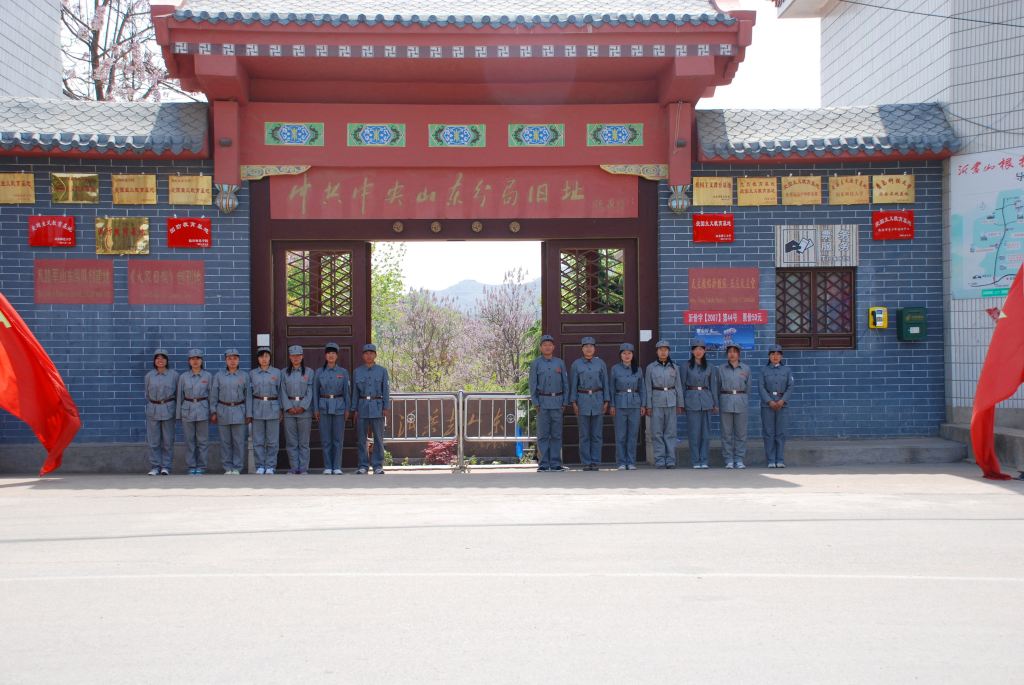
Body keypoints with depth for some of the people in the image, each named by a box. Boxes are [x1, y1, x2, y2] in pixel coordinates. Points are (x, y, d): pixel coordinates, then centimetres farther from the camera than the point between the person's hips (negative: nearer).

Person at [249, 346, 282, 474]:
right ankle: (260, 466, 9)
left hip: (273, 407, -1)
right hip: (257, 408, 1)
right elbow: (249, 392, 9)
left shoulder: (277, 372, 4)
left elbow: (280, 392, 6)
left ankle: (270, 466, 7)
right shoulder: (252, 373, 7)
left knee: (272, 440, 0)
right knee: (258, 440, 2)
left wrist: (281, 410, 2)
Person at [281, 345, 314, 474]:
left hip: (305, 409, -1)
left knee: (304, 442, 1)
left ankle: (303, 468, 5)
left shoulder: (309, 372, 4)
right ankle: (294, 468, 8)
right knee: (291, 442, 2)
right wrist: (288, 407, -9)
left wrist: (302, 407, -11)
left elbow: (310, 392, 0)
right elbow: (283, 392, 4)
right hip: (289, 409, 1)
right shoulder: (284, 373, 8)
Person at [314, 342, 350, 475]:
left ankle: (337, 467, 5)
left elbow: (347, 391, 5)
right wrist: (315, 409, 0)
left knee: (338, 438, 0)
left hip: (339, 407, 0)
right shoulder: (319, 372, 5)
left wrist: (347, 409, -1)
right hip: (324, 407, 0)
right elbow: (315, 391, 6)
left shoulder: (343, 372, 4)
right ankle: (327, 467, 7)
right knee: (325, 438, 1)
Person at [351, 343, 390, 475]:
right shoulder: (357, 372, 8)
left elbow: (386, 390, 3)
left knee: (378, 438, -1)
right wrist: (355, 409, 3)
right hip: (362, 407, 1)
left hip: (377, 406, -1)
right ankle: (363, 466, 8)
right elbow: (355, 392, 9)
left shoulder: (382, 371, 4)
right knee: (361, 438, 2)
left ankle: (378, 466, 4)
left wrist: (386, 408, -3)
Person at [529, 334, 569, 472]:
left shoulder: (560, 363, 8)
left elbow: (565, 383, 9)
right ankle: (543, 464, 1)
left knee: (556, 434, 2)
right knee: (543, 434, -2)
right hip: (543, 401, -2)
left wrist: (565, 402, 2)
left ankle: (555, 463, 5)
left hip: (557, 401, 2)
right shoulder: (535, 363, 2)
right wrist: (535, 403, -7)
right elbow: (533, 384, 0)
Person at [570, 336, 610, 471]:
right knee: (584, 434, 0)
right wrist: (574, 403, -2)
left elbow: (605, 383, 8)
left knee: (597, 434, 1)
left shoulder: (600, 363, 6)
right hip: (582, 400, -1)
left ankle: (596, 462, 6)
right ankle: (586, 463, 4)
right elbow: (573, 385, 5)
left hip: (598, 399, 1)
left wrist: (606, 401, 2)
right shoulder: (576, 364, 4)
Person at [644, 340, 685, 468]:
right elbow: (648, 388, 2)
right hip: (657, 401, -1)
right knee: (657, 432, -1)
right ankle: (660, 461, 4)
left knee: (670, 432, 1)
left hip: (671, 401, 1)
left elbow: (678, 386, 9)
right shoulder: (651, 367, 2)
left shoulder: (674, 367, 7)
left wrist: (680, 404, 5)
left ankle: (670, 460, 5)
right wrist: (648, 406, -2)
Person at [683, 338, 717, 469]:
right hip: (691, 399, -2)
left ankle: (704, 461, 7)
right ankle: (695, 461, 5)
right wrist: (681, 403, 0)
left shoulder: (709, 367, 10)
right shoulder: (687, 366, 4)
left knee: (706, 432, 1)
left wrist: (715, 403, 9)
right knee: (694, 432, -2)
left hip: (706, 399, 2)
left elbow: (712, 385, 12)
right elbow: (682, 385, 4)